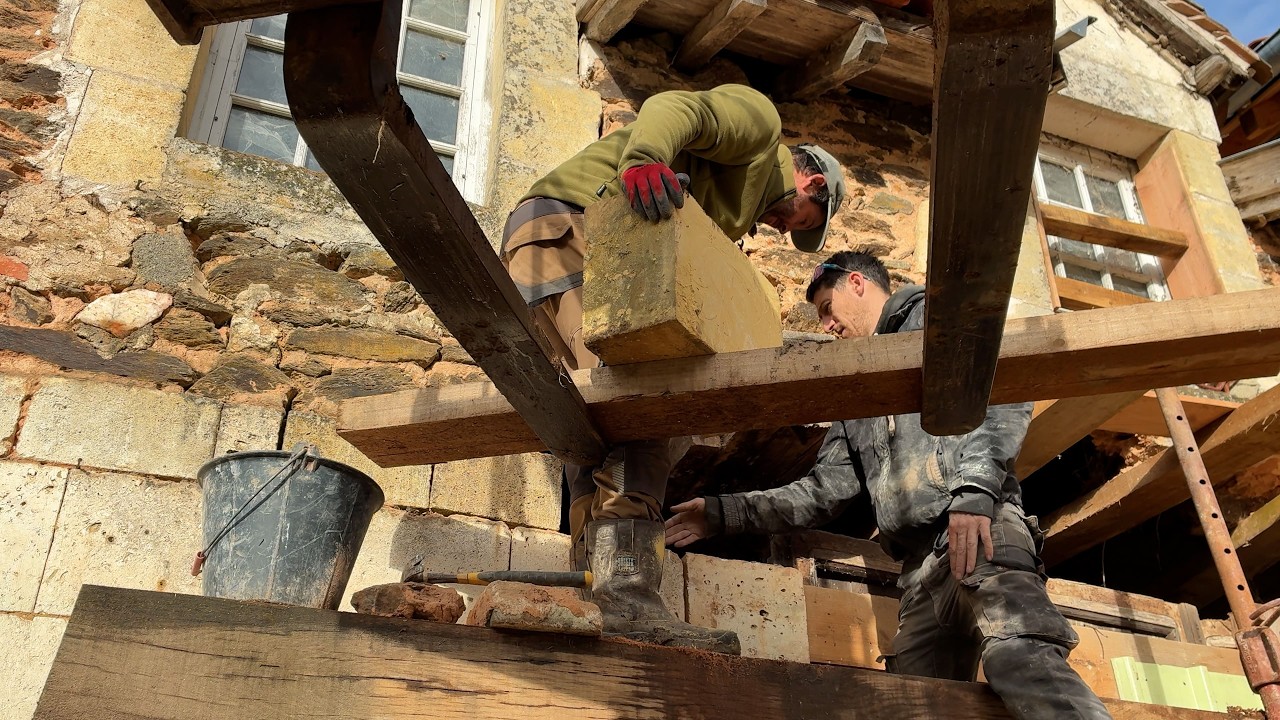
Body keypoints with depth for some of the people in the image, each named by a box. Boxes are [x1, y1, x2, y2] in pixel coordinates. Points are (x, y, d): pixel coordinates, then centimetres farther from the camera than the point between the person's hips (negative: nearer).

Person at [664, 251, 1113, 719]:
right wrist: (725, 513, 21)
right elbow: (824, 491, 28)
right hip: (921, 564, 7)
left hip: (981, 524, -7)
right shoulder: (856, 396, 34)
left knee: (1018, 658, -32)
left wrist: (974, 489, -18)